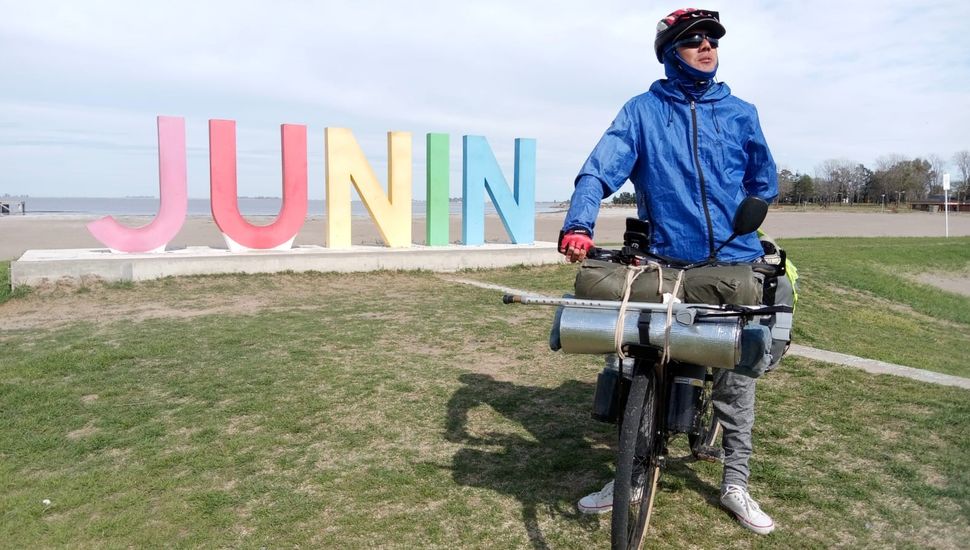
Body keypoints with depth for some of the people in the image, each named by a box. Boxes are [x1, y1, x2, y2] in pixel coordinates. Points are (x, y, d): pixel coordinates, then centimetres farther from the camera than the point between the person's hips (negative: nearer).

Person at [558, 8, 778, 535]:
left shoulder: (739, 113, 10)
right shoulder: (642, 111, 2)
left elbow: (763, 181, 22)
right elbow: (600, 169, -12)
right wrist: (578, 225, -26)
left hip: (735, 265, 2)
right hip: (665, 265, -2)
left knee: (736, 376, 9)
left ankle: (735, 483, 26)